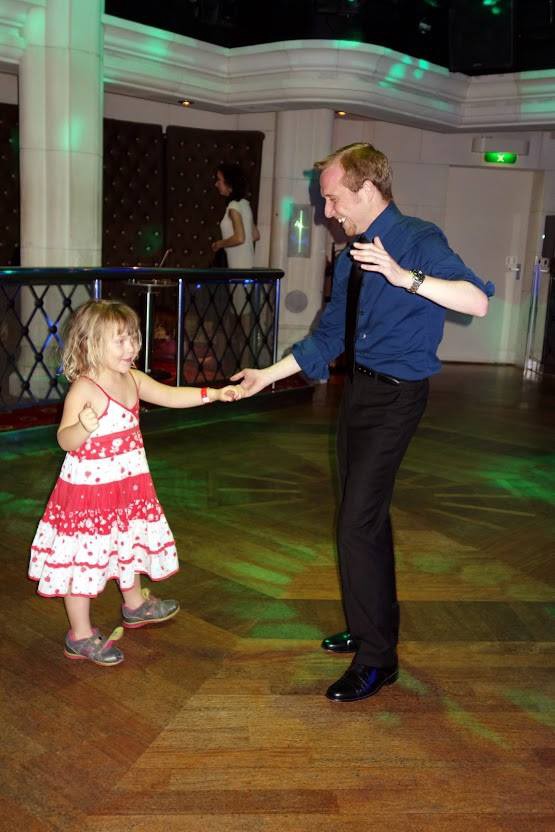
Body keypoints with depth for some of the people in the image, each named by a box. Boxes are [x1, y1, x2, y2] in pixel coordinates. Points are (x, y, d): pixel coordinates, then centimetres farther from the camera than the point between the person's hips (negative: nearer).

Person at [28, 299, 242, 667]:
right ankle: (81, 635, 16)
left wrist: (213, 393, 1)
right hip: (88, 487, -9)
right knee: (85, 557, 2)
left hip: (127, 484, 9)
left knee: (131, 543, 25)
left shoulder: (133, 379, 2)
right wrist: (84, 427, -46)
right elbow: (65, 440, -25)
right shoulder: (83, 388, -22)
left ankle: (135, 605, 49)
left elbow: (171, 395, 9)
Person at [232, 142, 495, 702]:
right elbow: (328, 337, 16)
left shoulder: (417, 239, -13)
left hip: (394, 396, -8)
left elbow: (477, 301, -27)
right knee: (366, 515, 17)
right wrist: (267, 375, 13)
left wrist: (407, 277, -39)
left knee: (358, 523, -10)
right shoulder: (352, 257, 11)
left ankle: (376, 659, 4)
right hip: (358, 387, 9)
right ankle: (372, 628, 35)